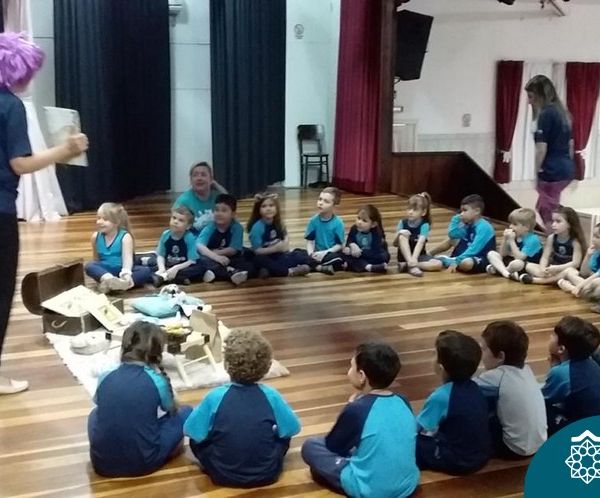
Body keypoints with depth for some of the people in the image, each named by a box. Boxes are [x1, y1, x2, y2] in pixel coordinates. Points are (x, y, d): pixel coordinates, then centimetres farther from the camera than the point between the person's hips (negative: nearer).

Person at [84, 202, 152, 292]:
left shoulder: (125, 237, -12)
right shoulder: (96, 237, 2)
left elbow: (127, 258, -28)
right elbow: (96, 259, 13)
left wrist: (126, 273, -47)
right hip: (104, 271, 3)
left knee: (146, 271, -29)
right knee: (89, 265, -24)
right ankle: (109, 279, -50)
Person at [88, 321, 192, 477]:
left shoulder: (105, 378, 1)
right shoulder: (157, 380, -8)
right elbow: (173, 410, 13)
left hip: (102, 463, 4)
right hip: (143, 464, -3)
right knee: (185, 412, 15)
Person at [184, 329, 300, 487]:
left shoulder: (215, 397, -14)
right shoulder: (271, 395, -11)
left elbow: (193, 432, -6)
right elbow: (292, 429, -1)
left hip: (224, 475, -1)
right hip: (266, 474, 1)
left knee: (196, 440, 21)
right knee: (283, 436, 26)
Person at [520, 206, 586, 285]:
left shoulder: (575, 241, -14)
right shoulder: (551, 238, -1)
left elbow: (576, 263, -21)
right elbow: (545, 257, -5)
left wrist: (557, 268, -31)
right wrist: (542, 269, -26)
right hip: (553, 269, 5)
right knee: (529, 266, -11)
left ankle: (533, 279, -37)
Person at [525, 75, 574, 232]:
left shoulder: (546, 114, -13)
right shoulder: (562, 112, 14)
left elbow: (541, 148, -18)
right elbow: (570, 144, 19)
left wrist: (536, 173, -10)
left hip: (552, 171, -9)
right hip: (566, 169, 9)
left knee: (549, 216, -1)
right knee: (542, 210, 18)